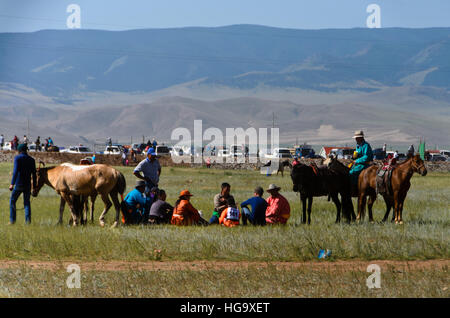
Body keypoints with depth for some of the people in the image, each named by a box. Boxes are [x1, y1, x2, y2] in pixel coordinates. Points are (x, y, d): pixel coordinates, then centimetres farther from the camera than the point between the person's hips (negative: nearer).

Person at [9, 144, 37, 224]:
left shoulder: (17, 158, -6)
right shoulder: (31, 160, 7)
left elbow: (15, 171, -17)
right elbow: (34, 175, 8)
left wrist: (12, 184, -19)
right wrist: (34, 188, 13)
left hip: (18, 184, -4)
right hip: (28, 185, 4)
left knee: (12, 201, 10)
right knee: (27, 202, 10)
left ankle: (12, 220, 6)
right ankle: (28, 220, -3)